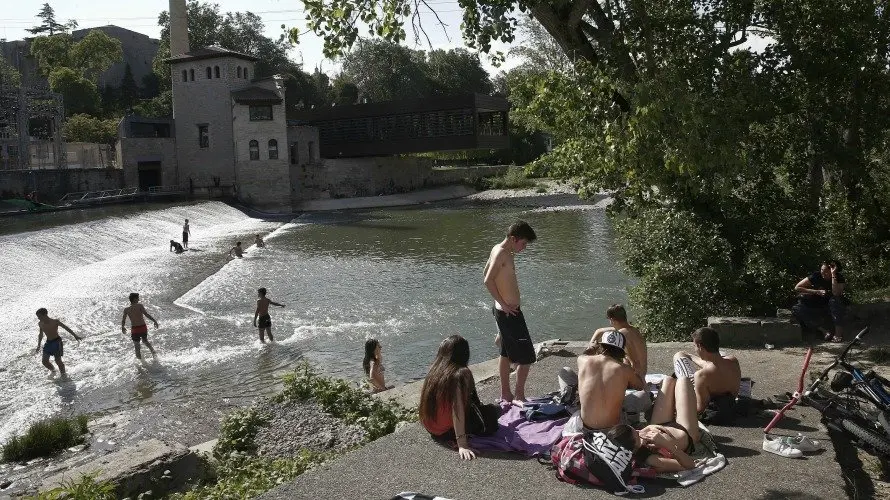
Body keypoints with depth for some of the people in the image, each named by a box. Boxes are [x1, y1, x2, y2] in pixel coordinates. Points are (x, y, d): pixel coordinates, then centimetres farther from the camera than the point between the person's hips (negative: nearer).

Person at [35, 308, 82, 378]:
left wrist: (75, 336, -9)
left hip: (56, 342, -5)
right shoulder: (40, 324, -3)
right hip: (48, 342, 5)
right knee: (44, 361, 1)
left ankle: (62, 373, 20)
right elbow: (40, 334, 14)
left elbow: (66, 328, -10)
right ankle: (52, 370, 30)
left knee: (58, 361, -5)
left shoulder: (55, 322, -19)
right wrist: (38, 345, 12)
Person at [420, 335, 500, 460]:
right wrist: (462, 444, -33)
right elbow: (457, 409, -30)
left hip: (431, 429, 6)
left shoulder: (435, 370, -2)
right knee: (493, 411, 13)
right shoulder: (461, 374, -22)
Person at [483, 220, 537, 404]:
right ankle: (519, 396, 5)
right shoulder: (502, 253, -20)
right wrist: (504, 304, -22)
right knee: (527, 356, -3)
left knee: (506, 353, 18)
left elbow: (486, 271, 23)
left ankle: (505, 394, 27)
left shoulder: (497, 249, 9)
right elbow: (488, 281, -28)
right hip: (510, 313, -10)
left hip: (504, 311, 10)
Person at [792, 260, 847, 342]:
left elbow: (836, 294, -34)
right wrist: (817, 292, -19)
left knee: (835, 300, -36)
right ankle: (823, 330, -30)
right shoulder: (816, 276, -13)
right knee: (796, 309, -23)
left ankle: (839, 332, -35)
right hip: (816, 307, 2)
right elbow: (797, 288, -13)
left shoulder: (839, 278, -15)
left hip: (834, 308, -1)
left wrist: (833, 275, -35)